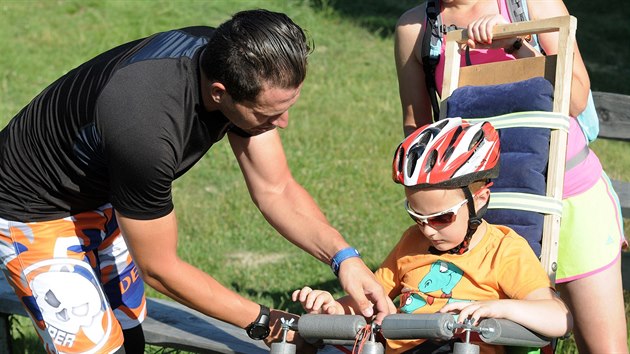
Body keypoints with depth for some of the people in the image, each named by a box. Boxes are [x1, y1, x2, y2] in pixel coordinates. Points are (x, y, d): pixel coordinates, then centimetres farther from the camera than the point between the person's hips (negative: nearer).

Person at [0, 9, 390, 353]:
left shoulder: (227, 59, -20)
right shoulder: (147, 128, -42)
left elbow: (276, 189, -8)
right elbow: (159, 268, -27)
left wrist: (344, 256, -22)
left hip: (98, 195, 8)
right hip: (33, 209, -8)